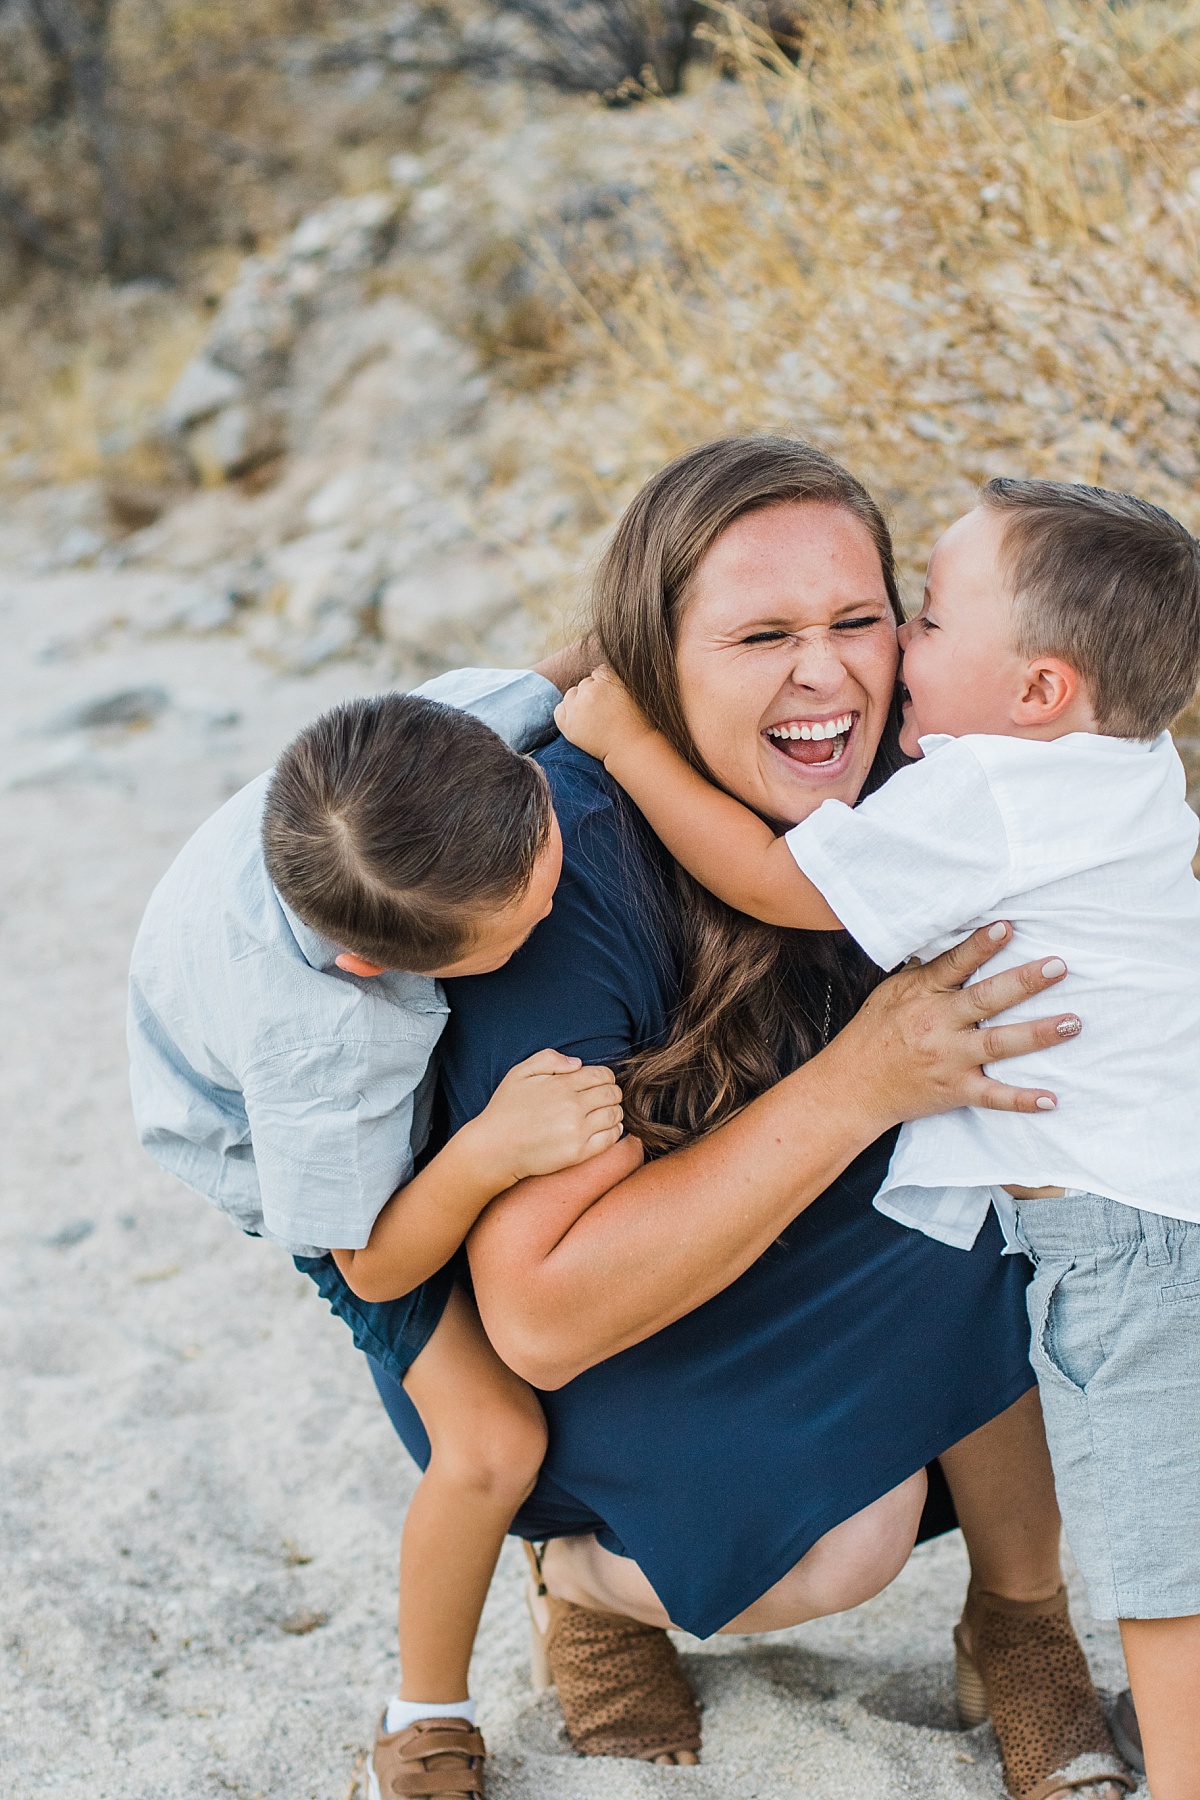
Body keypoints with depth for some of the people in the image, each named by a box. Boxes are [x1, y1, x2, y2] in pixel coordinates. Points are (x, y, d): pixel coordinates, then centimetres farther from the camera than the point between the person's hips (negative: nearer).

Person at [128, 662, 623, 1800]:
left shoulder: (452, 738, -38)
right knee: (494, 1439, -14)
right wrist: (491, 1154, -47)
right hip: (314, 1160, -6)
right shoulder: (320, 1045, -49)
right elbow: (374, 1263, -31)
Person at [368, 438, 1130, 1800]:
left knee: (984, 1242, -22)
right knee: (845, 1533, -26)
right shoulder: (563, 867, -32)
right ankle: (585, 1574, 7)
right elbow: (539, 1314, -34)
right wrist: (855, 1088, -39)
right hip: (525, 1354, -5)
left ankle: (1021, 1624, 4)